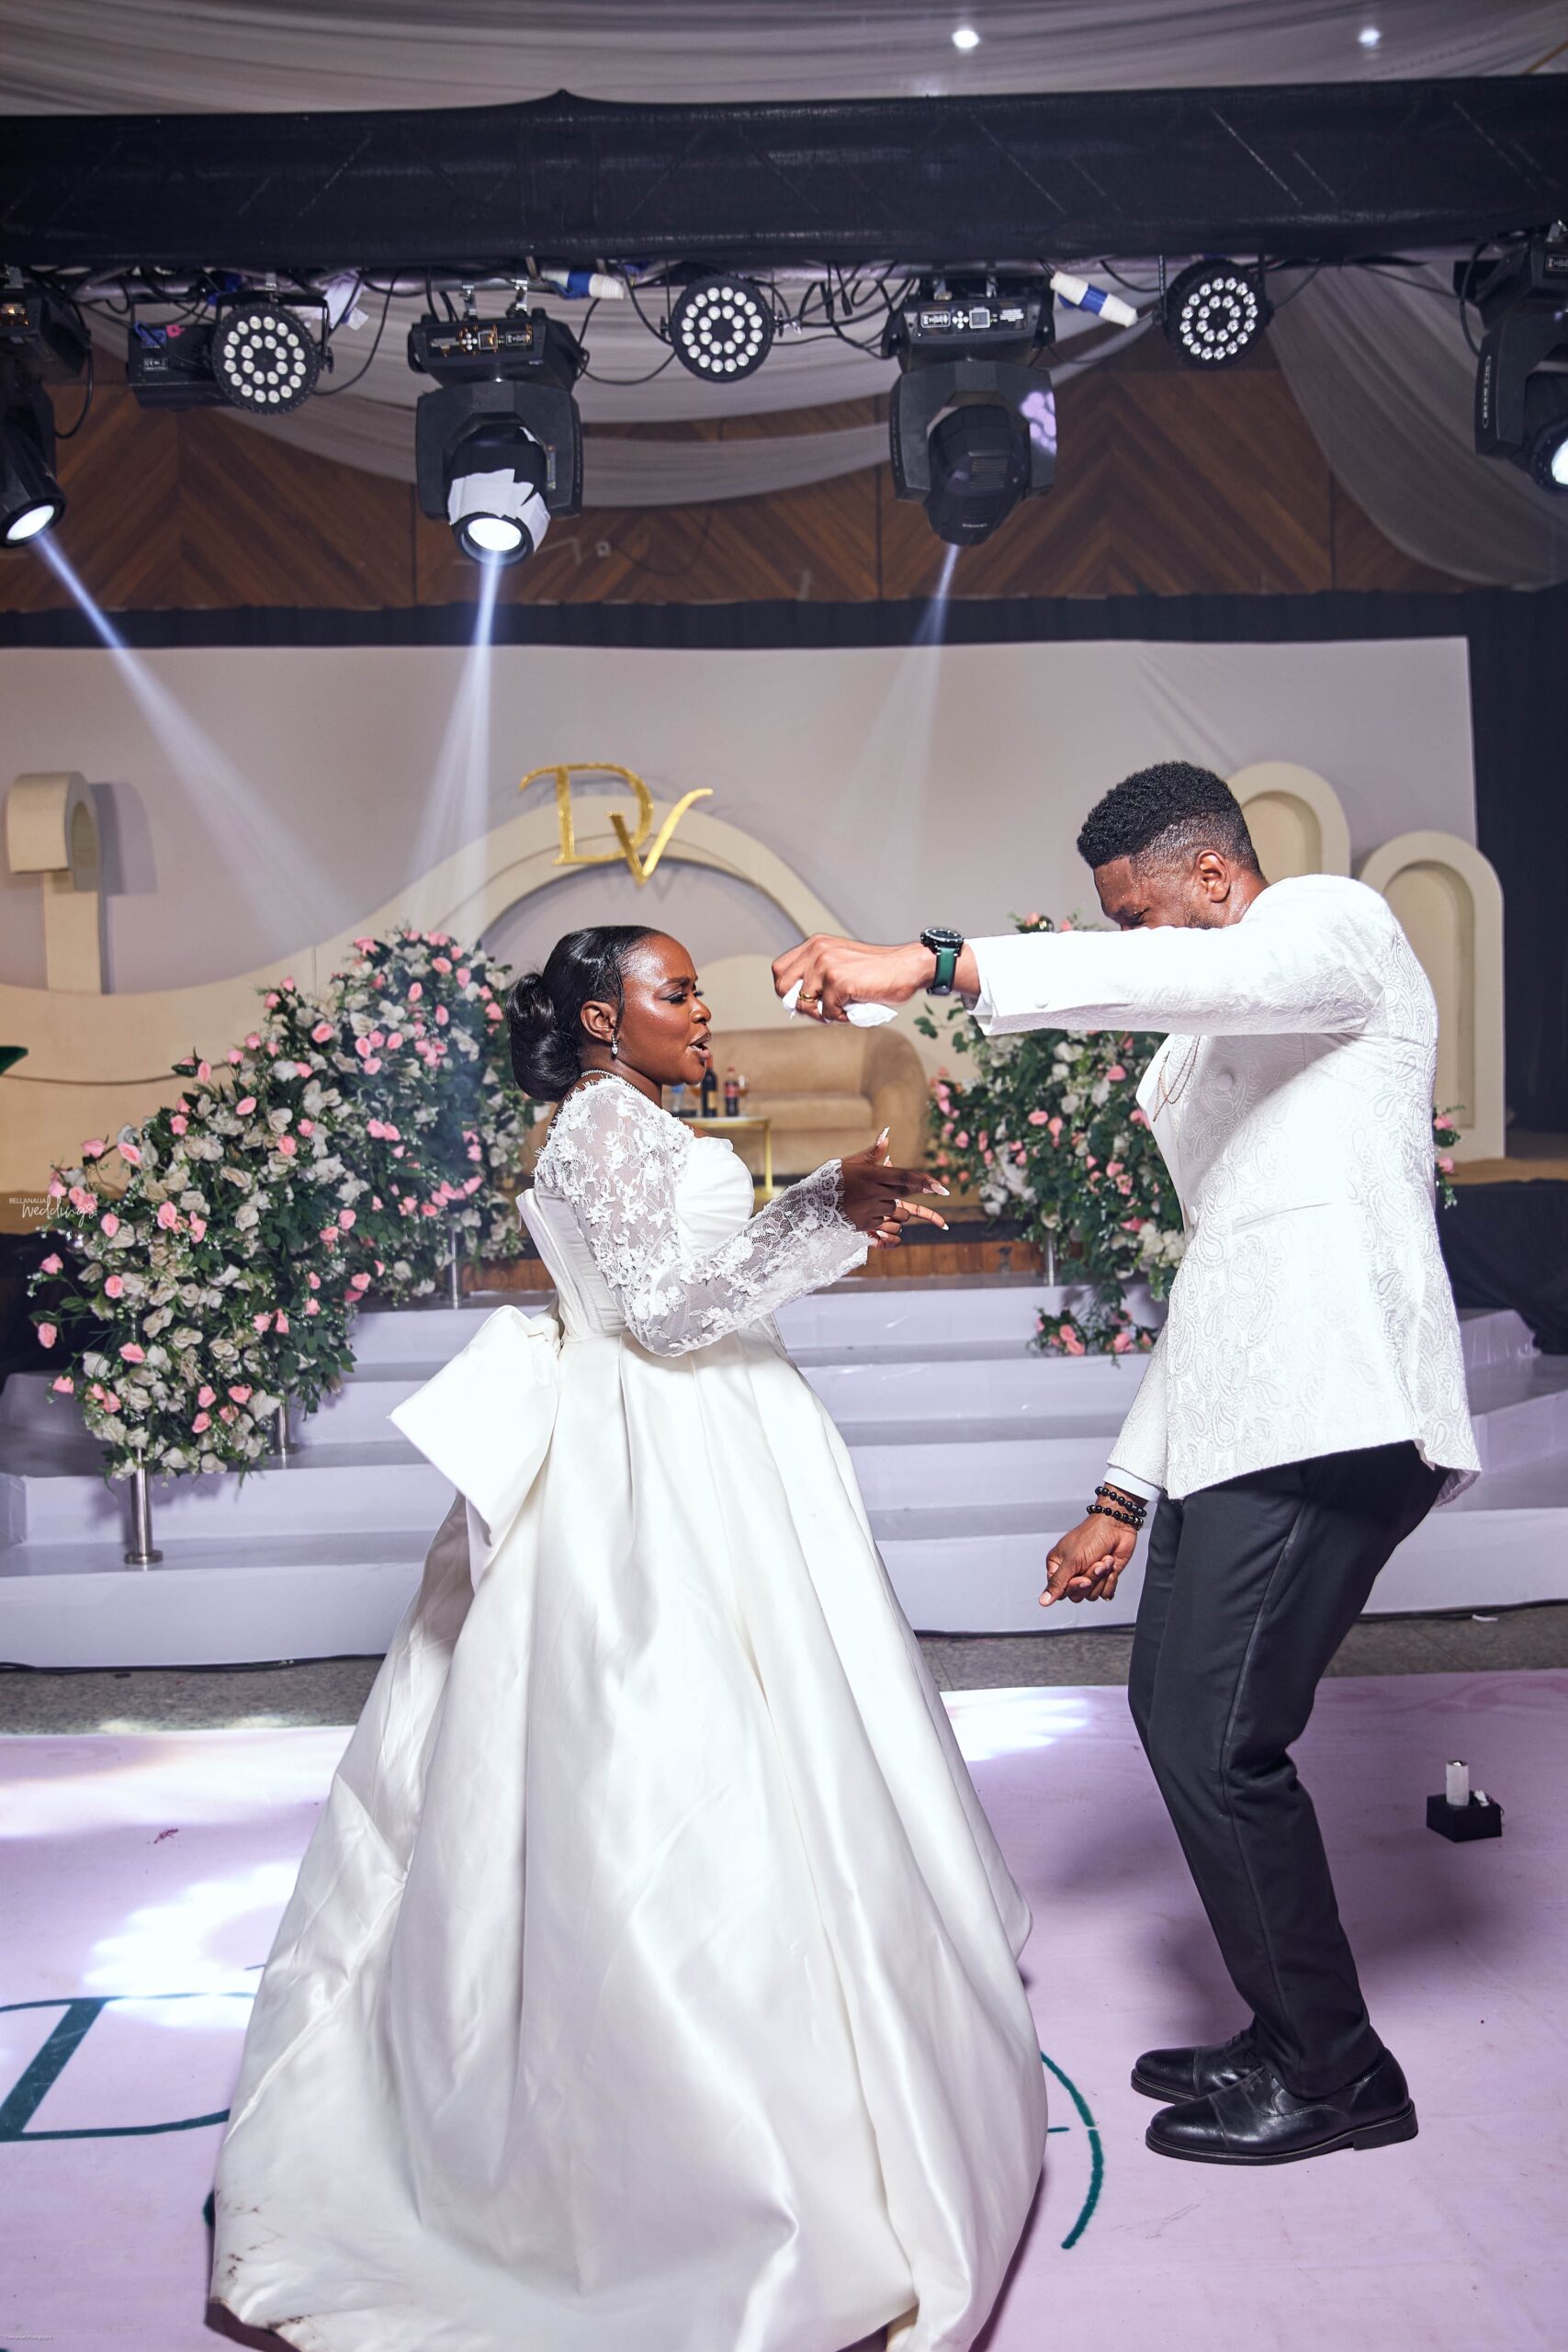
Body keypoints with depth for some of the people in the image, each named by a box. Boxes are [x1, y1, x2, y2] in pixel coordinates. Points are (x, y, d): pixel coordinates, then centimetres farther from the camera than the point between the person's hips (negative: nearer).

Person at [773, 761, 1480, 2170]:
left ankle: (1332, 2075, 12)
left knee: (1216, 1740, -8)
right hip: (1238, 1420, 10)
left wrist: (932, 964, -30)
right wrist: (1124, 1495, 21)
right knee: (1177, 1708, 11)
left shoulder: (1341, 923, 1)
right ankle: (1287, 2040, 26)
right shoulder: (1208, 1049, 27)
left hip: (1326, 1418, -10)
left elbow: (1180, 976, -24)